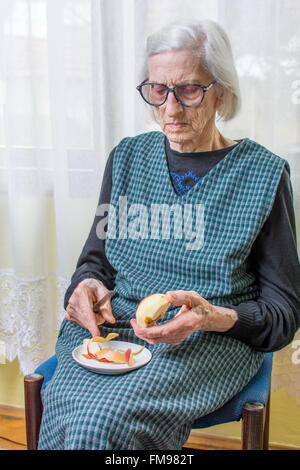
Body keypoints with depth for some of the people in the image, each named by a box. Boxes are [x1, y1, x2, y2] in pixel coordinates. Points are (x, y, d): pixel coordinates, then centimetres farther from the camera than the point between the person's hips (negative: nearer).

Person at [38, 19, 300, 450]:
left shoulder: (262, 172, -1)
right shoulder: (127, 157, 10)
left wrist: (215, 317, -20)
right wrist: (86, 286, -8)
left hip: (212, 341, -3)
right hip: (112, 325, 4)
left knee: (99, 421, -30)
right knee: (66, 410, -29)